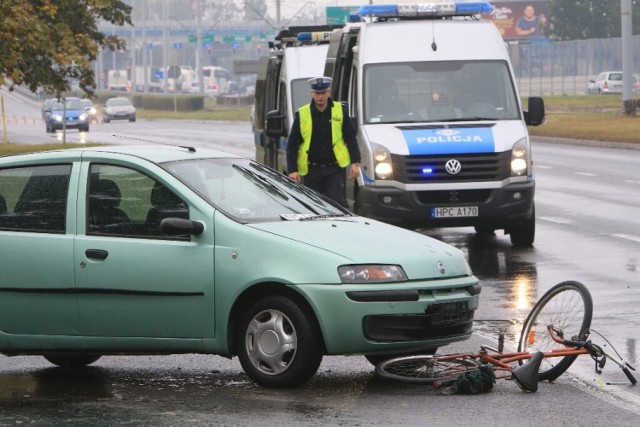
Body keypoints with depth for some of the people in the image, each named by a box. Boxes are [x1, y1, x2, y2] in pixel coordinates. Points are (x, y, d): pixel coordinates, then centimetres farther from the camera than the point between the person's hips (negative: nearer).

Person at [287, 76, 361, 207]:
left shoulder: (340, 111, 2)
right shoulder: (302, 115, 0)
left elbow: (351, 138, 6)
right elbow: (292, 145, 2)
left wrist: (355, 163, -2)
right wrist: (292, 170, -6)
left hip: (334, 168, -1)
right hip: (311, 171, 1)